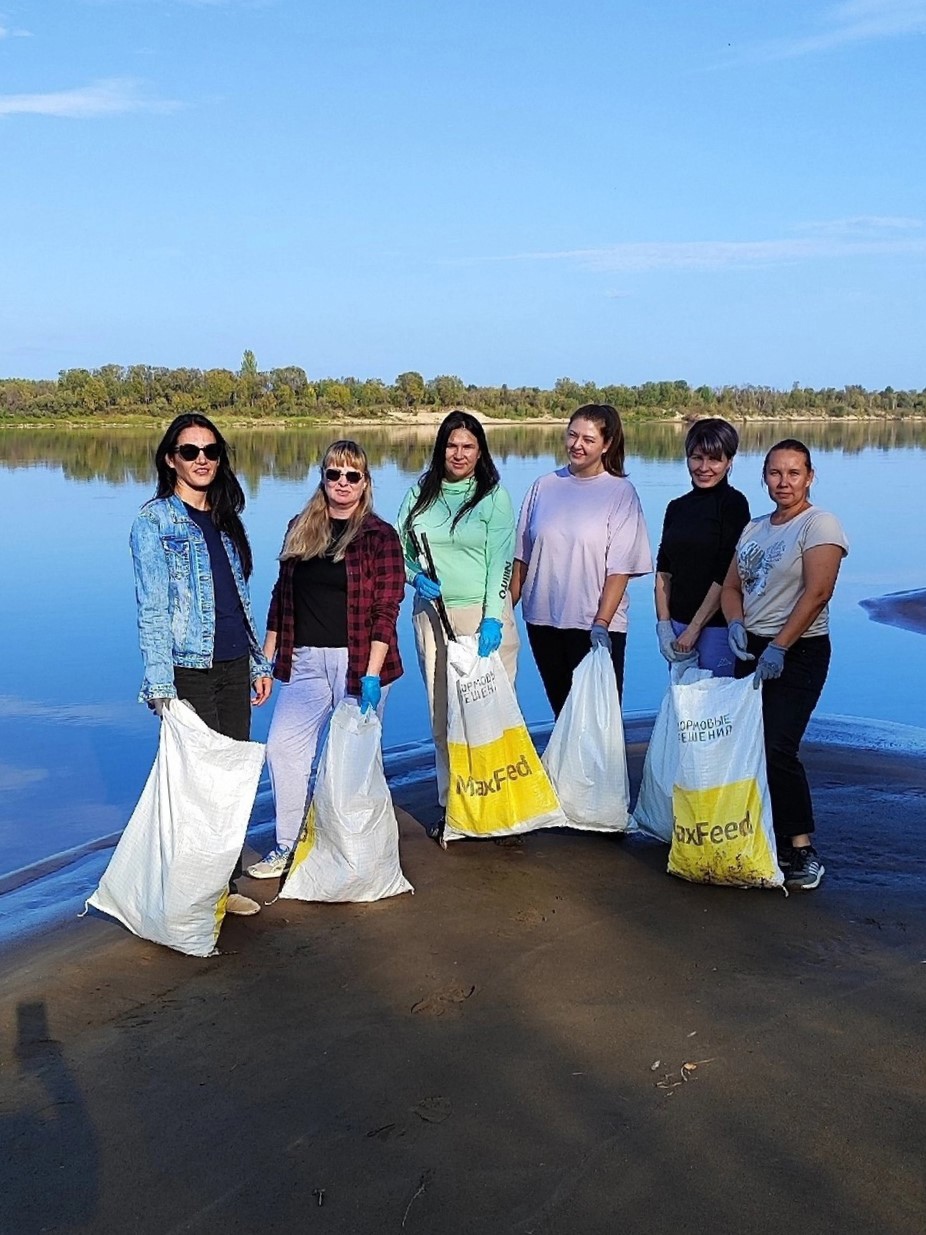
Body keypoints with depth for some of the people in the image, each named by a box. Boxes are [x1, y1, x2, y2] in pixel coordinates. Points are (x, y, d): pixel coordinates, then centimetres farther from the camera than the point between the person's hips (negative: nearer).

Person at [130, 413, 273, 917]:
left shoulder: (224, 519, 14)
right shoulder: (155, 520, -5)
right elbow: (152, 608, -10)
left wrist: (259, 663, 16)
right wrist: (160, 686, -16)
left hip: (233, 666, 6)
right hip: (188, 670, -6)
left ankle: (226, 884, 21)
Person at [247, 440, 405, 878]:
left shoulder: (379, 537, -4)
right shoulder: (300, 529, 10)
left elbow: (385, 611, -9)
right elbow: (281, 595, 14)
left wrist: (372, 674, -16)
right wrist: (267, 657, 10)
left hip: (357, 661, -5)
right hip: (304, 661, 5)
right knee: (282, 747, 0)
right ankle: (287, 847, 14)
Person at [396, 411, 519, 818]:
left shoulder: (494, 497, -1)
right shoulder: (421, 492, 10)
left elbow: (500, 561, -7)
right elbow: (398, 547, 14)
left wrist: (492, 619, -15)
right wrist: (416, 577, -6)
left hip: (483, 615, -3)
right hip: (432, 615, 4)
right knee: (441, 713, 7)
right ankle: (450, 806, 17)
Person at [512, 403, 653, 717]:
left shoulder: (621, 492, -3)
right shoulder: (544, 487, 7)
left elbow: (620, 569, -9)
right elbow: (522, 556, 10)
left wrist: (601, 624, -17)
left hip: (597, 625, -3)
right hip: (543, 620, 4)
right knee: (562, 711, 11)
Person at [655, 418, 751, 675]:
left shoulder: (733, 504, -5)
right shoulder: (677, 507, 13)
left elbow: (726, 575, -11)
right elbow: (663, 570, 11)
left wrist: (694, 629, -12)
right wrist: (663, 625, 1)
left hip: (717, 626, -6)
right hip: (676, 624, 6)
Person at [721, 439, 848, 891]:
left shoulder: (819, 524, -9)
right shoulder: (754, 528, 14)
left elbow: (817, 592, -18)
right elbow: (732, 586, 15)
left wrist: (779, 647, -21)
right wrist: (736, 624, -6)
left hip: (797, 653, -7)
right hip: (751, 650, 8)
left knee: (777, 749, -14)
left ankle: (803, 853, -5)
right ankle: (765, 841, 16)